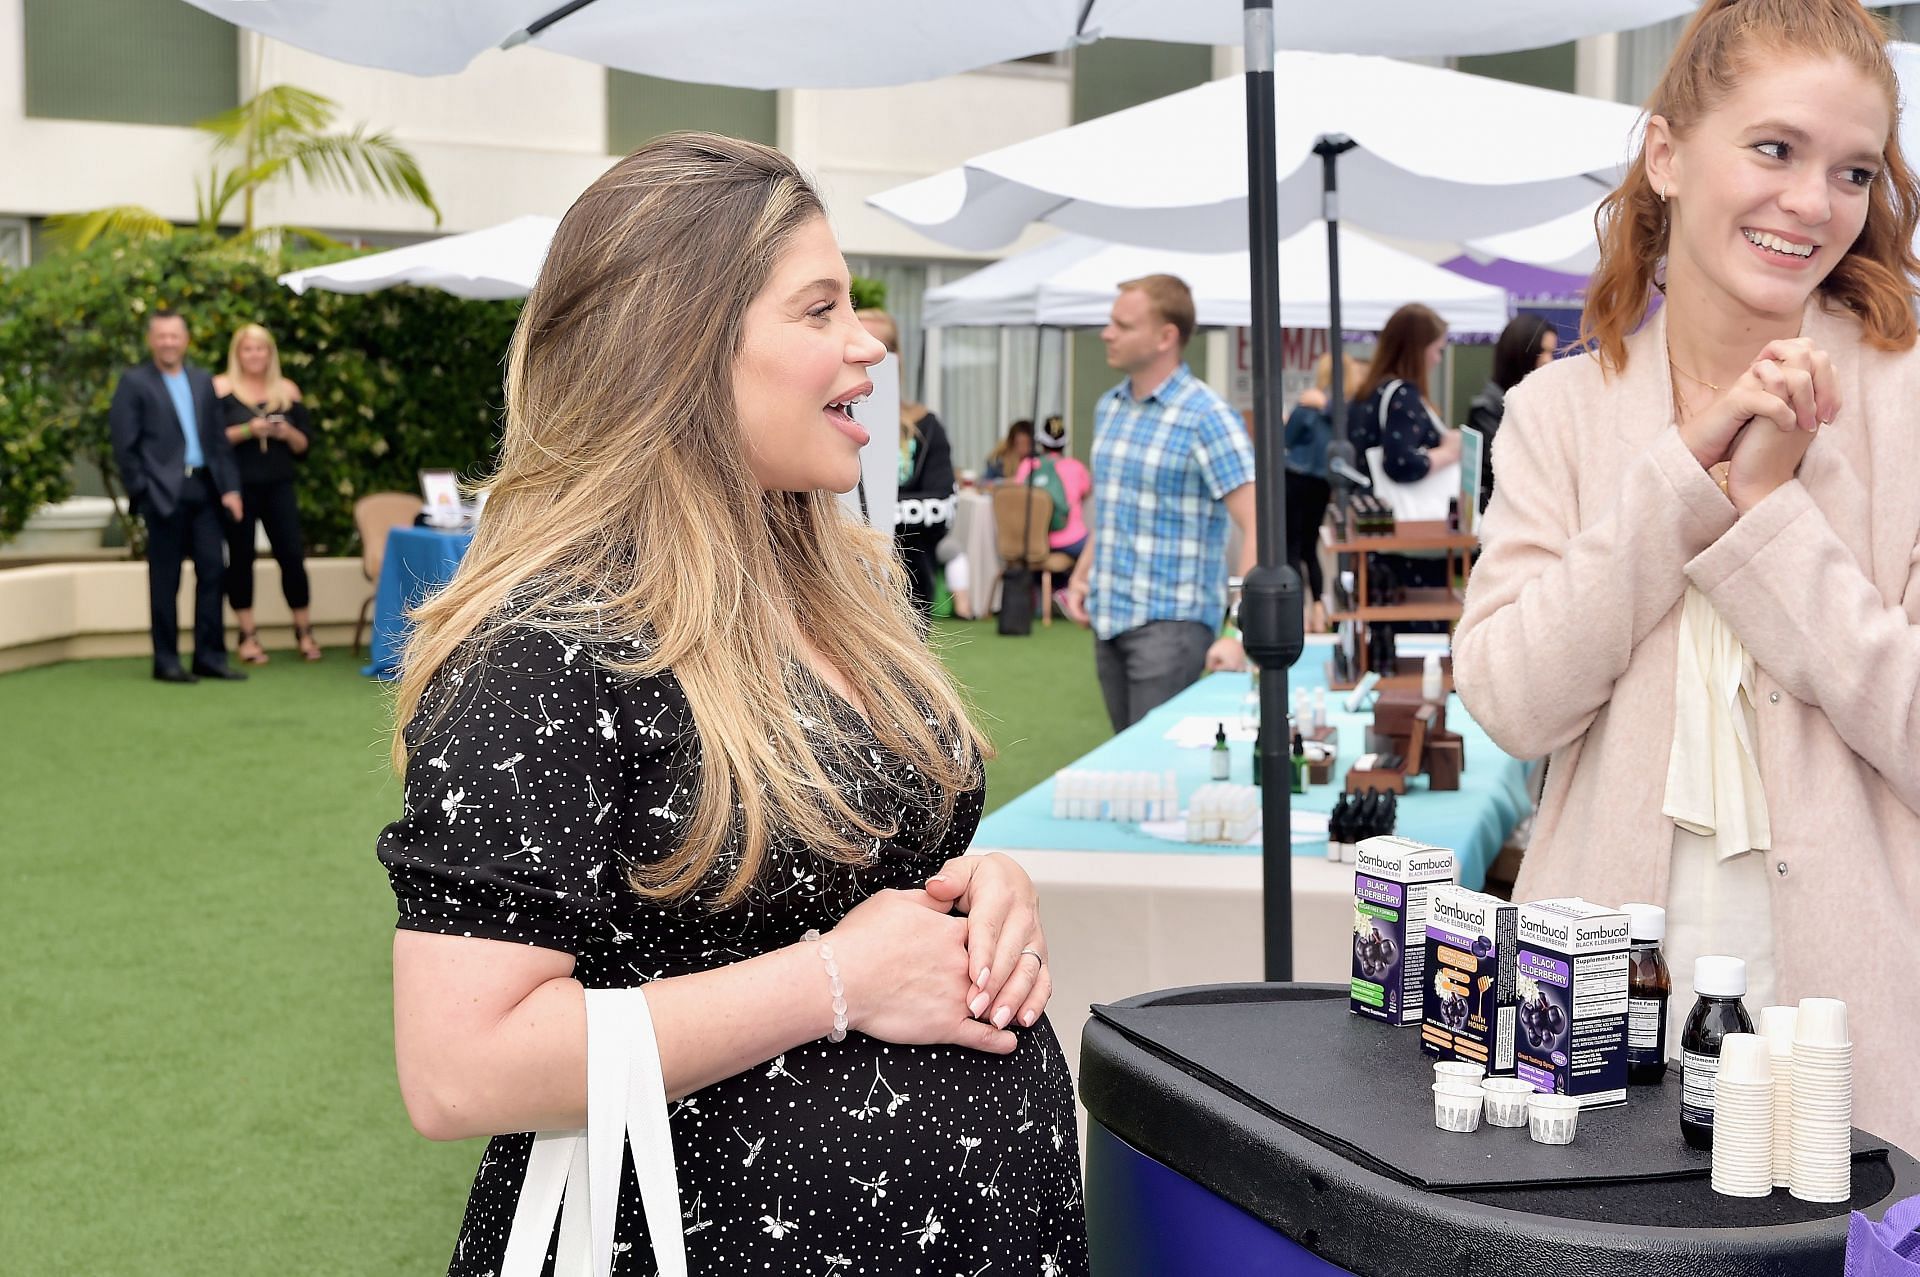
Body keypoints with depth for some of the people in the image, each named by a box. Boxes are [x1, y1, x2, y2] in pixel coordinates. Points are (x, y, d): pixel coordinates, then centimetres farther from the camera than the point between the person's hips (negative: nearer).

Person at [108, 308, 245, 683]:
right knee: (165, 580, 1)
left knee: (211, 571, 3)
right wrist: (141, 493, -10)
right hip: (164, 492, -5)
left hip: (204, 488, 5)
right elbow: (124, 445, -4)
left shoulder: (203, 381, 15)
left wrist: (230, 486, 5)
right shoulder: (134, 382, 0)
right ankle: (166, 662, 7)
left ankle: (210, 657, 10)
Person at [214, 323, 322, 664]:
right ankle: (247, 636, 10)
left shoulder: (287, 390, 11)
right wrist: (248, 431, -18)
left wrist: (287, 433, -8)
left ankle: (304, 632, 10)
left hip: (278, 485, 2)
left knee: (292, 555, -2)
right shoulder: (221, 387, 2)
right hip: (238, 486, -2)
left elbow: (304, 445, 12)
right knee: (241, 557, 2)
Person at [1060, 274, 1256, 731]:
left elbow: (1259, 527, -18)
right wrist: (1081, 576, 10)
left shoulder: (1206, 418, -13)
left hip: (1171, 622, -7)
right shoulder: (1108, 407, 11)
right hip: (1108, 619, 7)